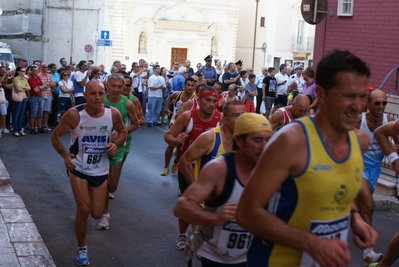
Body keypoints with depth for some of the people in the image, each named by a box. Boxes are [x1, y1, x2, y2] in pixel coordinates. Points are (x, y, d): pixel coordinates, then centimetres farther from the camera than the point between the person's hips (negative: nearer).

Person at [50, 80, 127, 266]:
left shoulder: (113, 114, -14)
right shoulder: (74, 114, -21)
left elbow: (123, 132, 6)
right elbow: (55, 135, -8)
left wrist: (116, 144, -15)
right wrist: (65, 155, -22)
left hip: (101, 169, 3)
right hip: (78, 168, -3)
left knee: (96, 213, 7)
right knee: (84, 210, -11)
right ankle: (82, 249, 14)